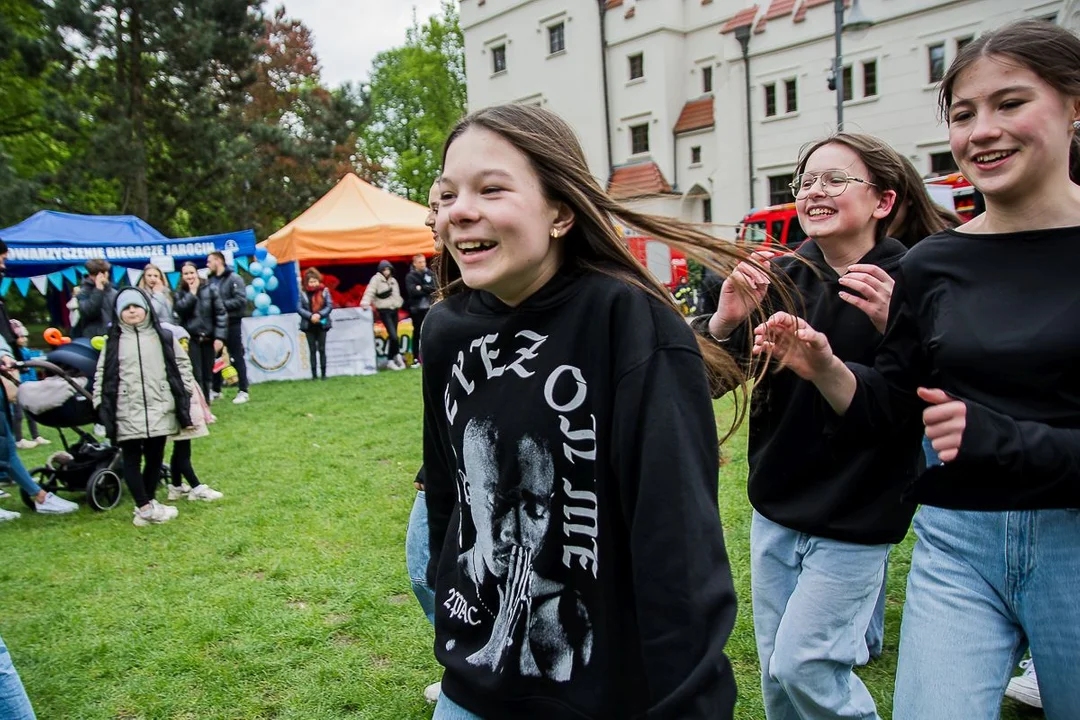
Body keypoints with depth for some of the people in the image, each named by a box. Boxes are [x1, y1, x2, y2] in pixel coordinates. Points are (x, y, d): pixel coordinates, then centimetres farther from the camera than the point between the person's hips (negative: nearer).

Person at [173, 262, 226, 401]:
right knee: (196, 376, -8)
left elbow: (221, 313, -4)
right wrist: (192, 292, -10)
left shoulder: (210, 289, 0)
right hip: (191, 339, -1)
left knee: (207, 376, 8)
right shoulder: (180, 293, 5)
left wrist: (220, 337, -10)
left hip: (209, 339, 1)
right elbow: (179, 310, -16)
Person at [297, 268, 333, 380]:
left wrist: (320, 314, -17)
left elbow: (330, 305, -4)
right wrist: (310, 316, -18)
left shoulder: (324, 291, -2)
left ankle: (324, 373, 8)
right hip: (308, 325, 0)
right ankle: (314, 374, 7)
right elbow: (299, 308, -5)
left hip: (322, 324, 0)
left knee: (322, 349, 4)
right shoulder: (303, 293, -4)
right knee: (312, 350, 4)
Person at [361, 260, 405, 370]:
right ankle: (397, 355, 3)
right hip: (384, 311, -6)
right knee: (393, 336, -14)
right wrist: (365, 302, -29)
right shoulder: (376, 279, -3)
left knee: (392, 336, 8)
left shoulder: (393, 280, 16)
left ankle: (390, 359, 15)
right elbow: (370, 291, -15)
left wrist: (398, 304, 10)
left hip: (394, 310, 6)